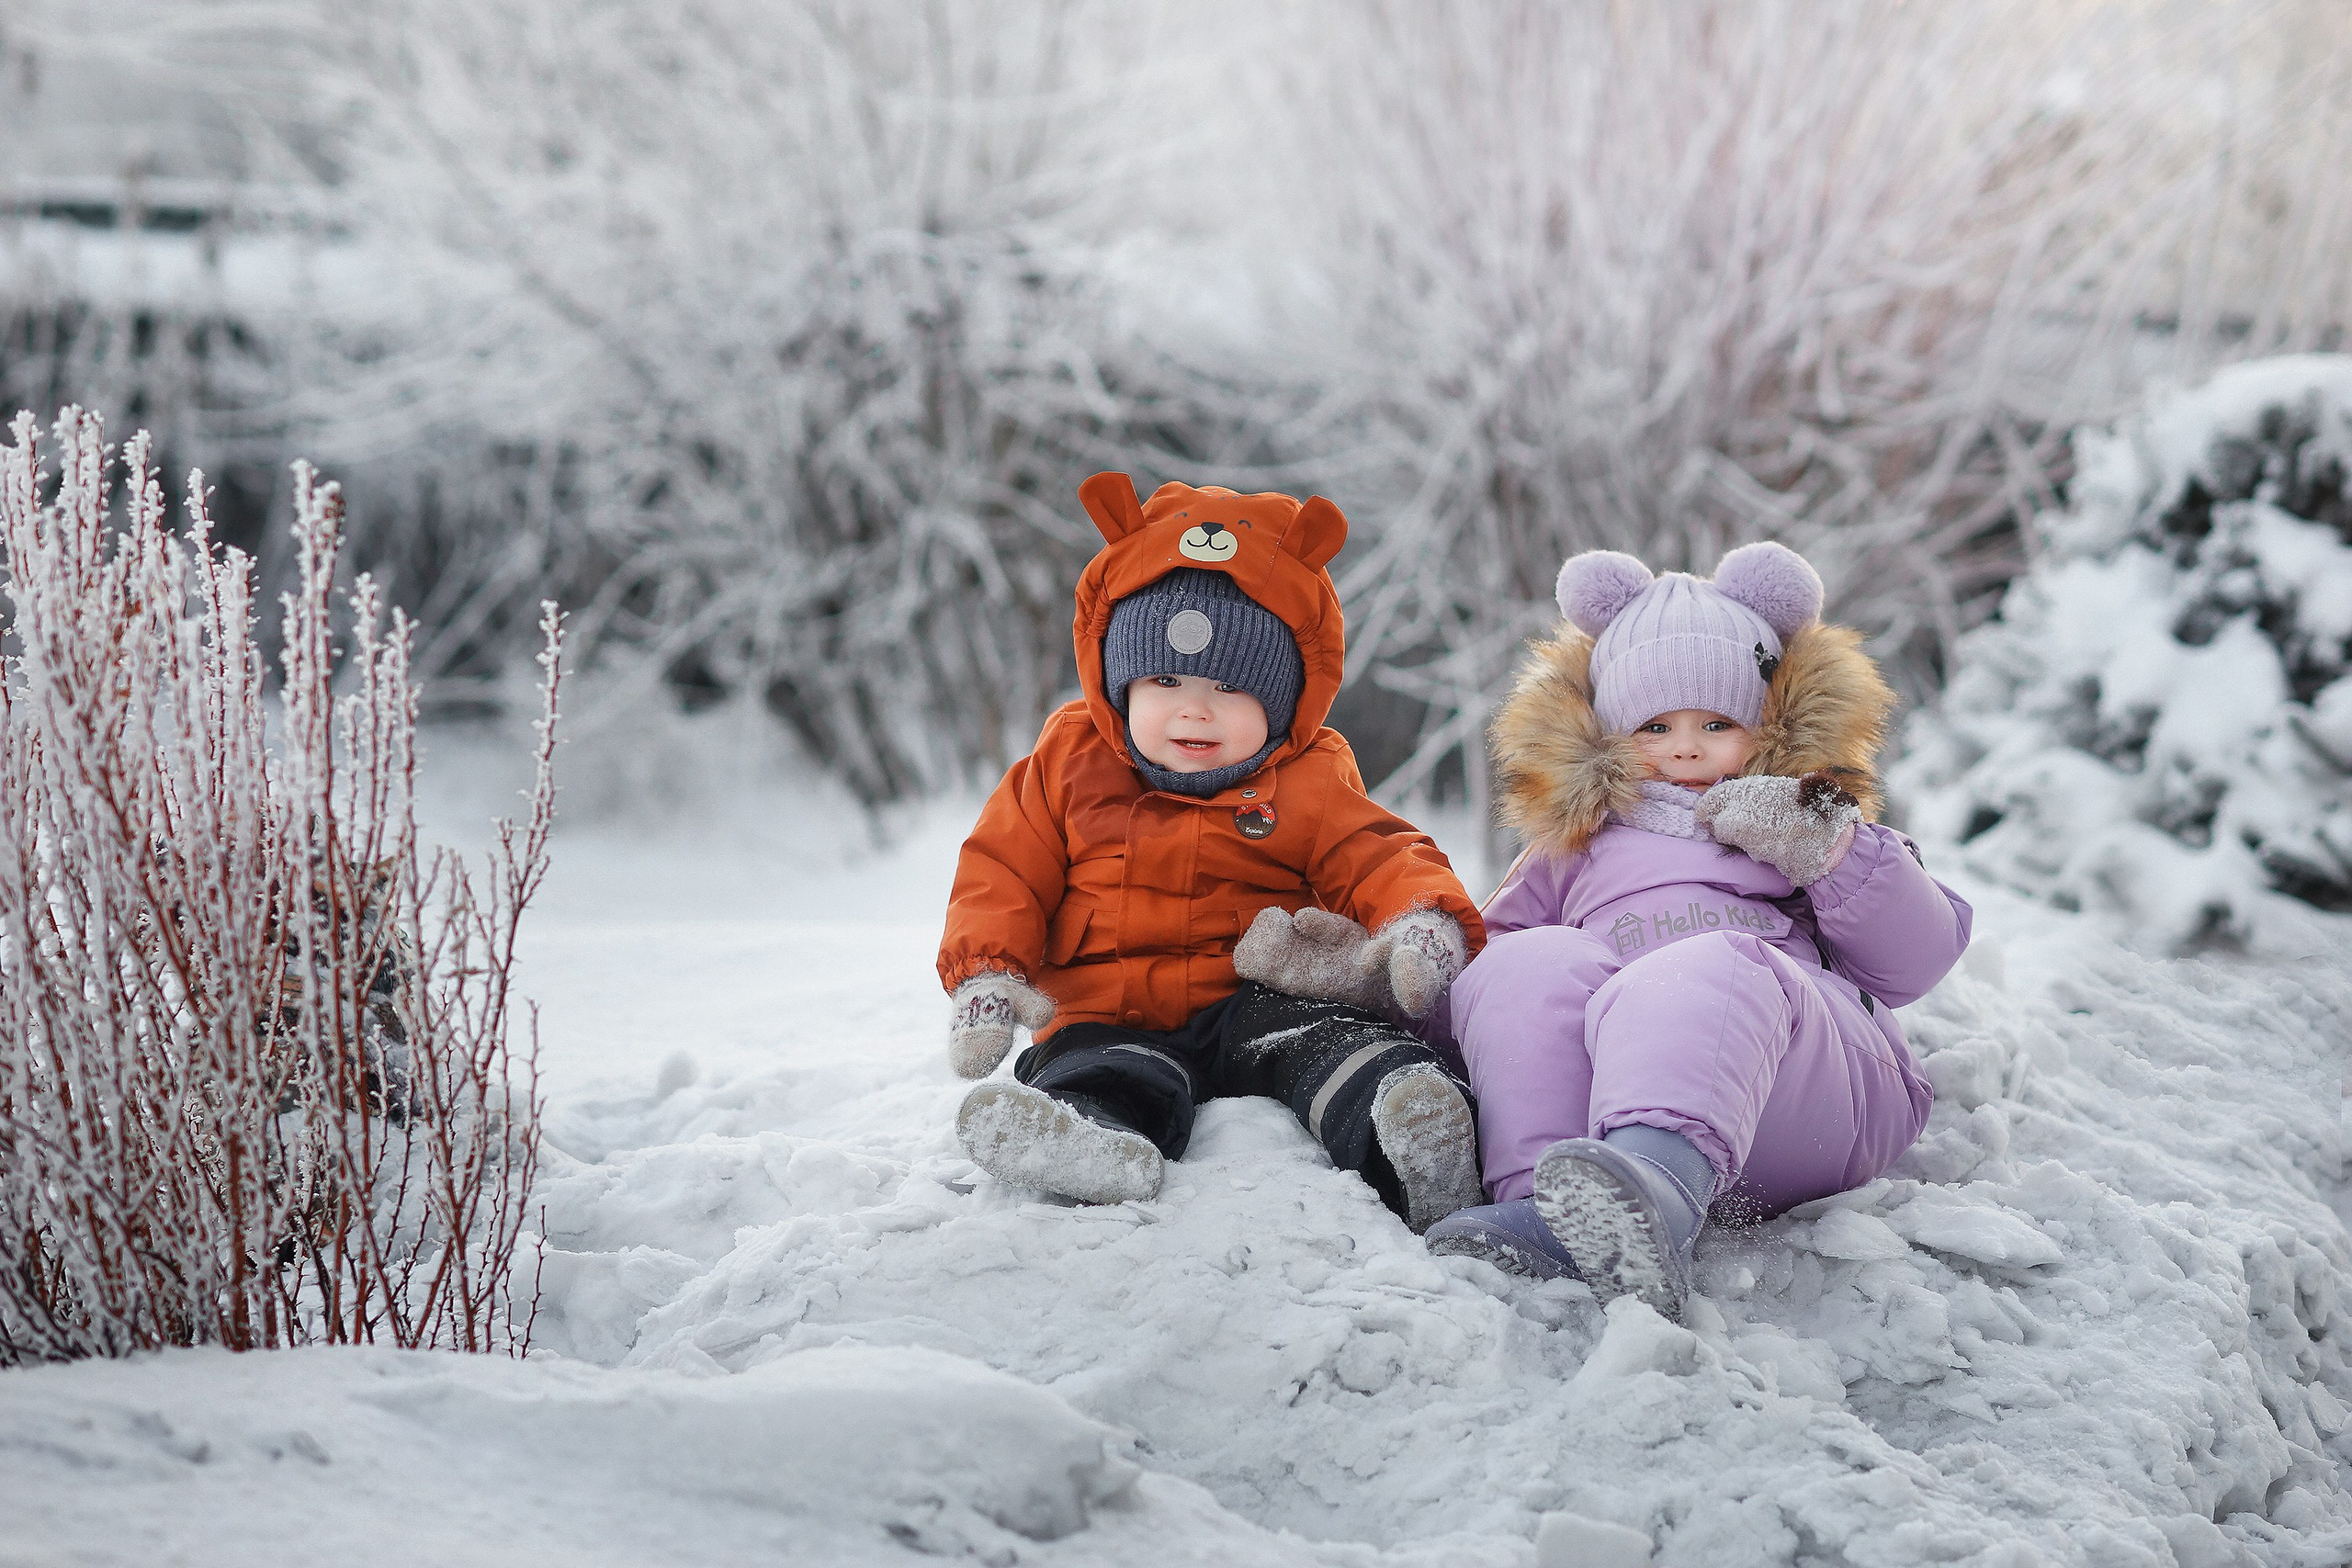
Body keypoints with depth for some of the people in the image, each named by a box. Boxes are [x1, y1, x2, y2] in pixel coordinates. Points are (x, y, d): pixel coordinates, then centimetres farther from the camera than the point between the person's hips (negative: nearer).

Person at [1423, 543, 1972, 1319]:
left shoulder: (1810, 824, 32)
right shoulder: (1575, 843, 39)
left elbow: (1917, 962, 18)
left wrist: (1831, 852, 3)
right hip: (1602, 1100, 2)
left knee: (1715, 970, -37)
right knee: (1534, 965, -27)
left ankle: (1662, 1178, -72)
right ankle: (1543, 1201, -53)